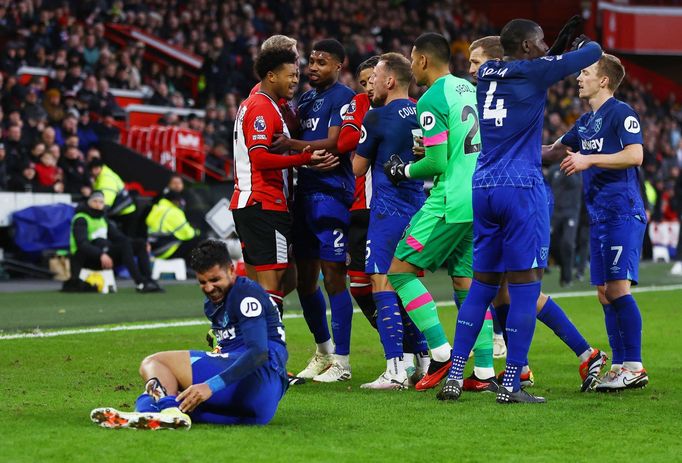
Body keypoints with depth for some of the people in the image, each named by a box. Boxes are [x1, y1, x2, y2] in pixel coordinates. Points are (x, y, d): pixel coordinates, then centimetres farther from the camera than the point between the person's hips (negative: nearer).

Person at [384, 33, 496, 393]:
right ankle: (485, 372, 7)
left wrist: (404, 171, 2)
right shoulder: (472, 90, 14)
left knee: (400, 270, 0)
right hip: (482, 199, 8)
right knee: (467, 282, 12)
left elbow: (437, 163, -15)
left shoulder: (431, 101, -11)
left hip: (451, 202, -8)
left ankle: (441, 352, -6)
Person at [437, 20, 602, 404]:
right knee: (525, 286, -2)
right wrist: (586, 43, 23)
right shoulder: (535, 72, -6)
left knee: (483, 283, 12)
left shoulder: (487, 74, 12)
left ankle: (454, 376, 8)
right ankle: (511, 385, -4)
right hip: (521, 188, -7)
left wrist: (555, 54, 29)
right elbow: (593, 54, 2)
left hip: (483, 188, 7)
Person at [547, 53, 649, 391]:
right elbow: (556, 149, 31)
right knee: (604, 292, 7)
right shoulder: (586, 122, 19)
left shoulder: (621, 113, -7)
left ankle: (634, 368, -11)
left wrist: (589, 160, -19)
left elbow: (635, 155, -19)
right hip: (599, 215, 9)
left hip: (623, 212, -9)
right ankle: (619, 365, 11)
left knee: (618, 287, -13)